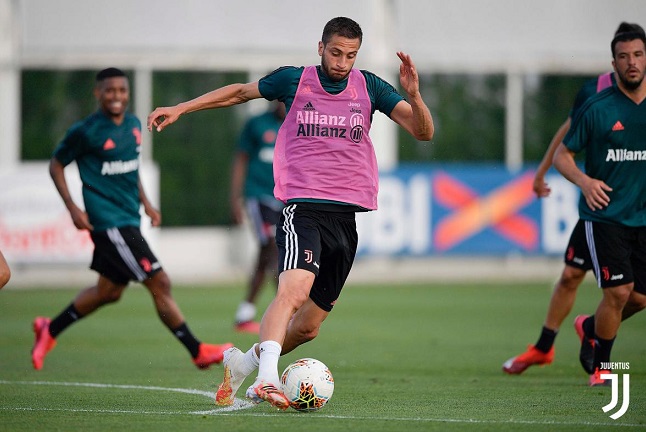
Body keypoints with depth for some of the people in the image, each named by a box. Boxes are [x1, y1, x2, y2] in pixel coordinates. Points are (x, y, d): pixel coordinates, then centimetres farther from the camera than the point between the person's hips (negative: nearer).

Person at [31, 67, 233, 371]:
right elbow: (56, 165, -2)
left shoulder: (133, 124, 10)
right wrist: (72, 208, -10)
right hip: (108, 219, -8)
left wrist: (145, 202, 17)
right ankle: (198, 352, -4)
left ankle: (50, 330, 32)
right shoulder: (86, 131, -11)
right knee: (159, 283, -10)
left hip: (128, 218, 9)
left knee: (108, 291, 16)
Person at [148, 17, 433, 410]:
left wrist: (413, 94, -18)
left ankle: (243, 363, 31)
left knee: (308, 326, 8)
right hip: (303, 207, -3)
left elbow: (423, 131, 1)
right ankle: (267, 378, -39)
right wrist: (180, 108, 19)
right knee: (293, 289, -31)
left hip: (347, 215, 3)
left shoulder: (369, 87, 7)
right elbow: (240, 92, 20)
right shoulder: (293, 81, 3)